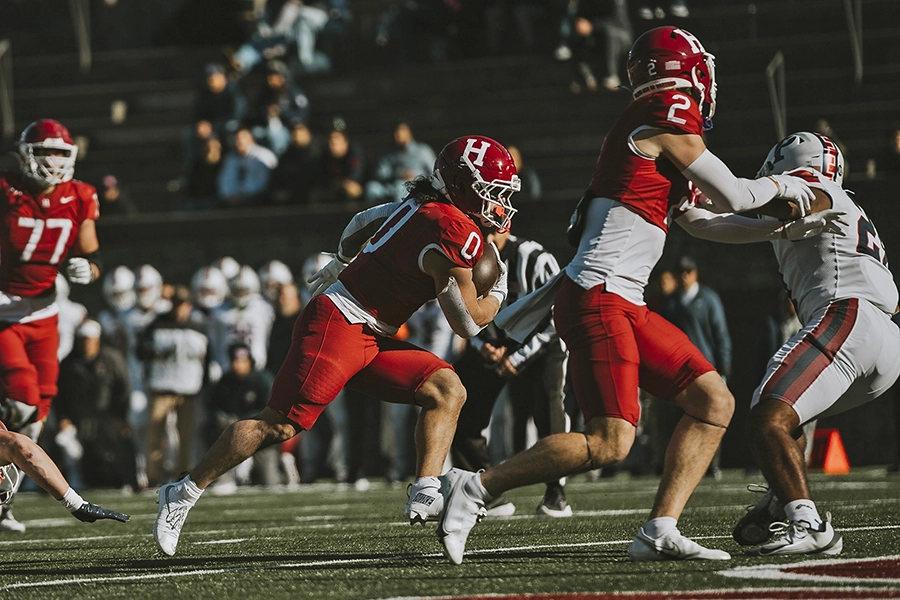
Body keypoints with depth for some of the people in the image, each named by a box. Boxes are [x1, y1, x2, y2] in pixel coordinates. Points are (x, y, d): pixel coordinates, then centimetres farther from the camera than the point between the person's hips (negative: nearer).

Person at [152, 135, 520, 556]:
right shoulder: (457, 233, -18)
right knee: (279, 425, -10)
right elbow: (468, 323, -12)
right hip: (336, 324, -10)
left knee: (448, 391, -3)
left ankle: (426, 494, -10)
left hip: (369, 339, 10)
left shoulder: (422, 206, 10)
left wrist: (341, 263, 45)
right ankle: (184, 493, -1)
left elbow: (363, 222, 27)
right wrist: (498, 295, 7)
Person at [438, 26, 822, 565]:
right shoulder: (669, 125, -9)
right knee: (610, 442, -16)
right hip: (598, 302, -10)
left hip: (625, 305, 10)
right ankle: (478, 487, -9)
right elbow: (732, 197, -4)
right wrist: (780, 185, 12)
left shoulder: (640, 126, 17)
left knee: (714, 403, 6)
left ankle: (660, 531, 1)